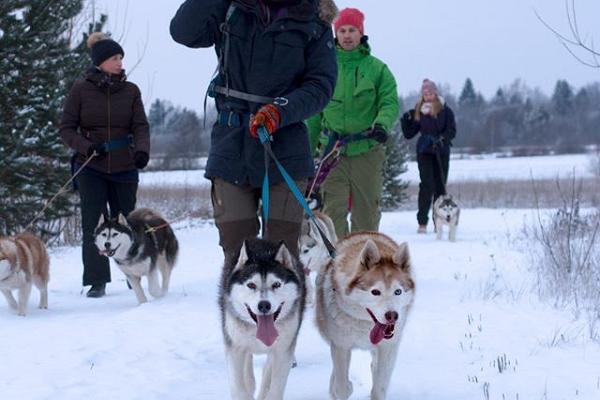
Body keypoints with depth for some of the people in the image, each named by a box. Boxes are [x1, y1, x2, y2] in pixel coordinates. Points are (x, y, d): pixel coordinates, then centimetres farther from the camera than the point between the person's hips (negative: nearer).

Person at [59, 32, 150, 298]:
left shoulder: (130, 91, 3)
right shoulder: (81, 90, -1)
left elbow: (140, 126, -2)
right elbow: (66, 129, 0)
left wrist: (142, 150, -22)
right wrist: (86, 146, -17)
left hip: (124, 167, 1)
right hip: (90, 167, -1)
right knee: (92, 225, -4)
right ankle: (97, 281, 2)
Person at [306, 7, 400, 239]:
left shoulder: (377, 68, 5)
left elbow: (390, 103, 1)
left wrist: (382, 124, -20)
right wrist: (307, 147, 10)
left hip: (367, 149, 0)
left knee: (367, 210, 4)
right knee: (333, 210, -5)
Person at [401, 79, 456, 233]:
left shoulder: (445, 110, 0)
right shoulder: (418, 111, 6)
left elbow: (452, 130, -3)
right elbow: (409, 134, 9)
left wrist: (441, 140, -19)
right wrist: (406, 120, -7)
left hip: (441, 152, 0)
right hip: (424, 151, 0)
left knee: (440, 186, 1)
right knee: (427, 185, -10)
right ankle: (422, 222, -9)